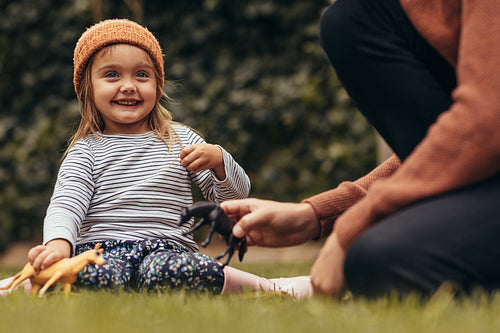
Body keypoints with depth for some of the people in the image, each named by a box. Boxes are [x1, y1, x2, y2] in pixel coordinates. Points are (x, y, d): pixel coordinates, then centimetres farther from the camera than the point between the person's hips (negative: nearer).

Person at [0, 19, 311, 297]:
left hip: (166, 248, 1)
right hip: (99, 248, -1)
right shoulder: (87, 150, 13)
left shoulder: (181, 140, 18)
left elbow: (237, 194, 16)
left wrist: (219, 161, -9)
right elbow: (66, 204, -4)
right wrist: (59, 242, -29)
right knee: (98, 277, -43)